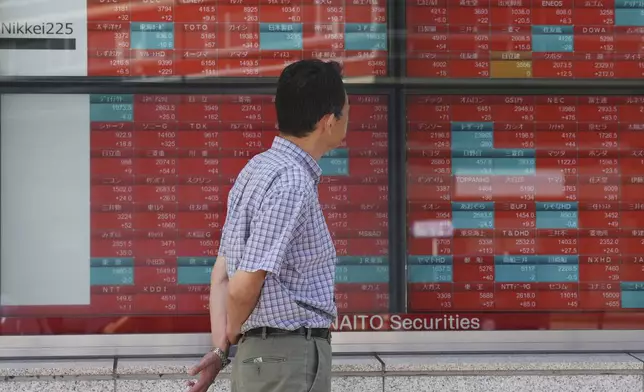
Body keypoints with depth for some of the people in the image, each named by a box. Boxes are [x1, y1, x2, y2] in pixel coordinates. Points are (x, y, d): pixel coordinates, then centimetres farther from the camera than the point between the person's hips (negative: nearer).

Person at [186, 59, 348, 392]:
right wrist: (232, 337, -1)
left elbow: (223, 272, 12)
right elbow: (244, 285, -21)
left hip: (258, 354, 10)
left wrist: (221, 349, 6)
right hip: (291, 359, -10)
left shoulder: (257, 169, 13)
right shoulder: (292, 181, -18)